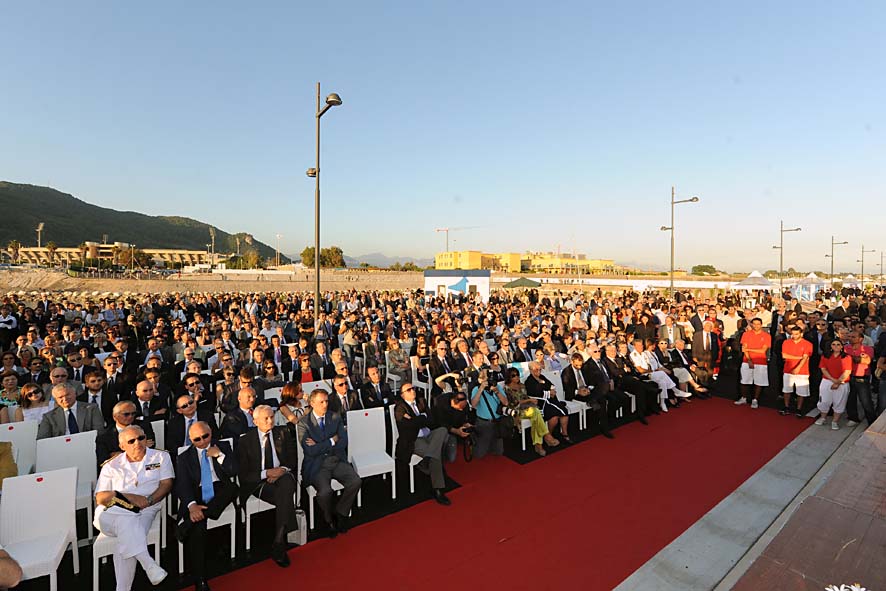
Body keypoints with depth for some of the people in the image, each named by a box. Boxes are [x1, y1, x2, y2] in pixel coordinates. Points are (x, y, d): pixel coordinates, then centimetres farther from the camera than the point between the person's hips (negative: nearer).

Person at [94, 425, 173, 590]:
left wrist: (148, 500, -13)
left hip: (145, 511, 0)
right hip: (112, 512, 1)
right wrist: (128, 497, -10)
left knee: (127, 540, -30)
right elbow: (100, 498, 7)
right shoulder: (111, 466, 16)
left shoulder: (161, 457, 13)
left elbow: (166, 484, 5)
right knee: (127, 521, -35)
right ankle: (149, 565, -41)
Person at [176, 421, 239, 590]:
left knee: (233, 487, -34)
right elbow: (182, 485, -1)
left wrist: (219, 455, -8)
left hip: (220, 492, 1)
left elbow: (234, 471, 5)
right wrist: (192, 505, -20)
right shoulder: (184, 457, 11)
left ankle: (188, 523, -27)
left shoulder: (224, 447, 13)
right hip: (197, 495, -1)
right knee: (197, 527, -29)